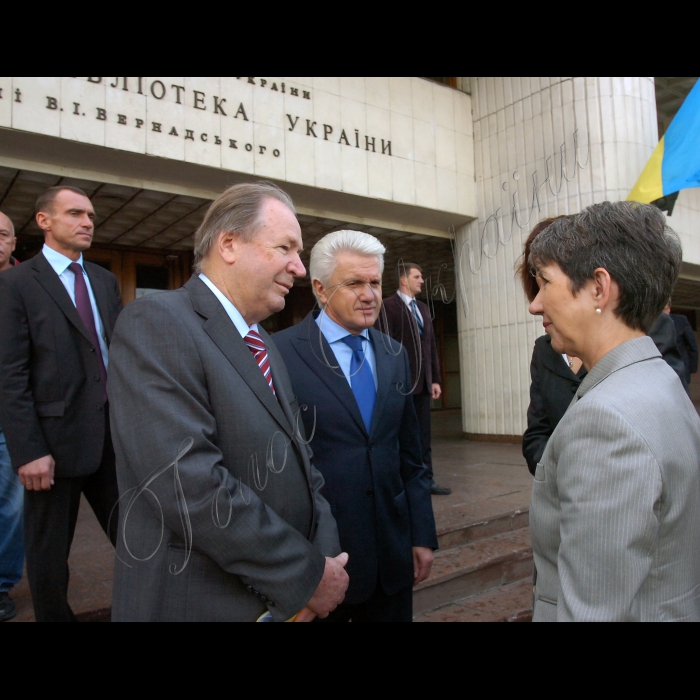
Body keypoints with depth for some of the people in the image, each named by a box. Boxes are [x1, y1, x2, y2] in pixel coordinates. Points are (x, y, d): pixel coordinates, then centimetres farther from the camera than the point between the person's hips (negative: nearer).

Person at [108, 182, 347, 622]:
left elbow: (297, 459, 9)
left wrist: (326, 551, -8)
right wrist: (308, 575, -18)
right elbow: (189, 480, -26)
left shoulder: (264, 345, 9)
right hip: (201, 602, -7)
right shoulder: (157, 322, -17)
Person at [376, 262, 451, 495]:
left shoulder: (423, 308, 17)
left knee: (423, 435, 11)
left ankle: (426, 480, 19)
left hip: (423, 382, 7)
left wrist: (435, 379, 12)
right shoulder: (388, 306, -6)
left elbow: (431, 345, 17)